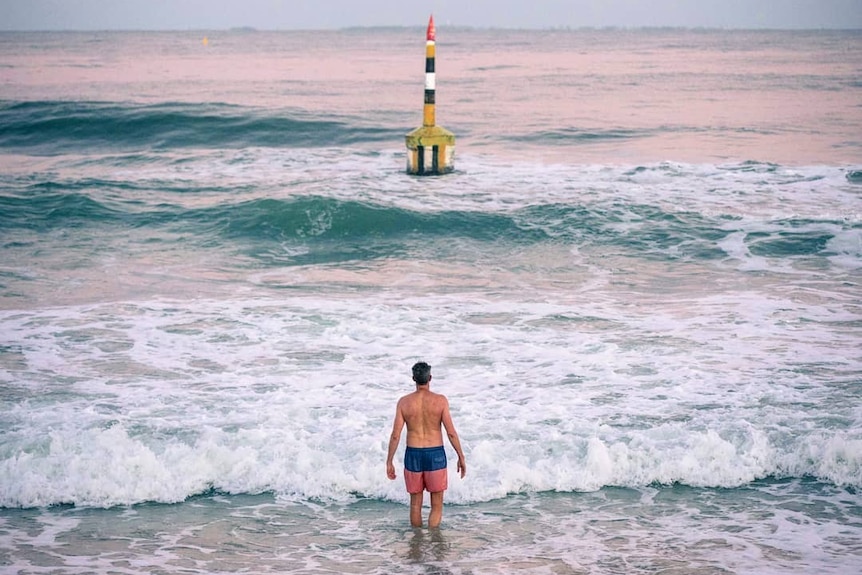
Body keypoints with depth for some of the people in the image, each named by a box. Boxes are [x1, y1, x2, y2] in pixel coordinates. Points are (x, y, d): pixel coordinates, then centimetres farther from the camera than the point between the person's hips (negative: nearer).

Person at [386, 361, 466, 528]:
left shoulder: (404, 402, -4)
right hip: (436, 454, -2)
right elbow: (451, 433, -9)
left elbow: (395, 435, -4)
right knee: (437, 506, 9)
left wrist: (389, 462, 4)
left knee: (416, 504, 15)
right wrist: (461, 457, 1)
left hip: (413, 454, 2)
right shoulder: (440, 400, -8)